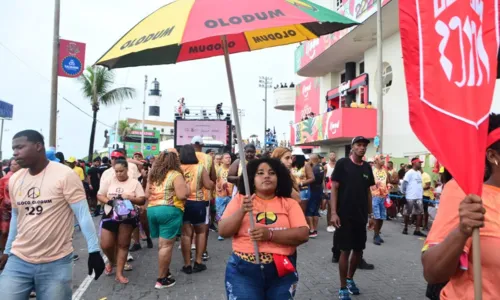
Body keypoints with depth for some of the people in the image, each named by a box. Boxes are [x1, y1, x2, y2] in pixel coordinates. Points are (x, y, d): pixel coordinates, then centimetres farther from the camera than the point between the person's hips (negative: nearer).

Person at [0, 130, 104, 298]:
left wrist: (93, 250, -16)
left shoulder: (65, 175, -13)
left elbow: (83, 214, -13)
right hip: (18, 261, 5)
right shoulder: (14, 180, 4)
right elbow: (16, 217, 17)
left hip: (57, 263, -4)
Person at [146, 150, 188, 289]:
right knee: (166, 245, -2)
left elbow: (147, 195, 19)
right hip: (169, 211, -7)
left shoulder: (153, 175, 15)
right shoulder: (175, 175, -6)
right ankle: (161, 279, 2)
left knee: (161, 244, 16)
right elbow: (182, 195, -14)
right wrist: (186, 188, 4)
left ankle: (165, 271, 25)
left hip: (152, 210, 7)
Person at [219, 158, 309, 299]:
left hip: (282, 270, 1)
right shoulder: (239, 199, 3)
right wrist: (242, 211, -19)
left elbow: (303, 235, -8)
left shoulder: (289, 203, 2)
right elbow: (223, 232, -3)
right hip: (243, 269, -1)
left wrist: (270, 234, -21)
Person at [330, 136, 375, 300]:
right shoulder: (342, 163, -8)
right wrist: (333, 212, -16)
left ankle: (350, 278, 35)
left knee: (358, 250, 13)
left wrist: (370, 213, 13)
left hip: (361, 216, 5)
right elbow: (334, 188, -9)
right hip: (344, 216, -5)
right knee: (345, 251, 1)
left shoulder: (367, 167, 8)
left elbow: (368, 191, 15)